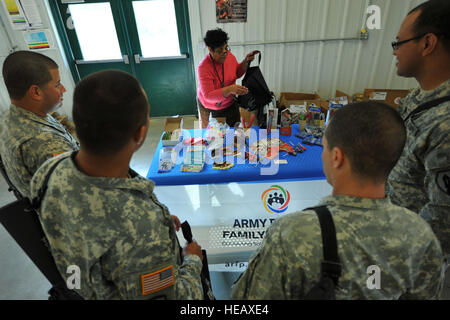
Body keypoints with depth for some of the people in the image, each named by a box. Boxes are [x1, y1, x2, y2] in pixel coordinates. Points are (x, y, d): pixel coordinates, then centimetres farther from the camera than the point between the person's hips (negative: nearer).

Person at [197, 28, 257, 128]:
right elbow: (208, 96, -35)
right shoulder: (204, 68, -30)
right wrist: (230, 89, -48)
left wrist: (246, 61, -11)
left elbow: (237, 73, 9)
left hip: (230, 103, 5)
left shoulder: (229, 56, -12)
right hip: (209, 107, -5)